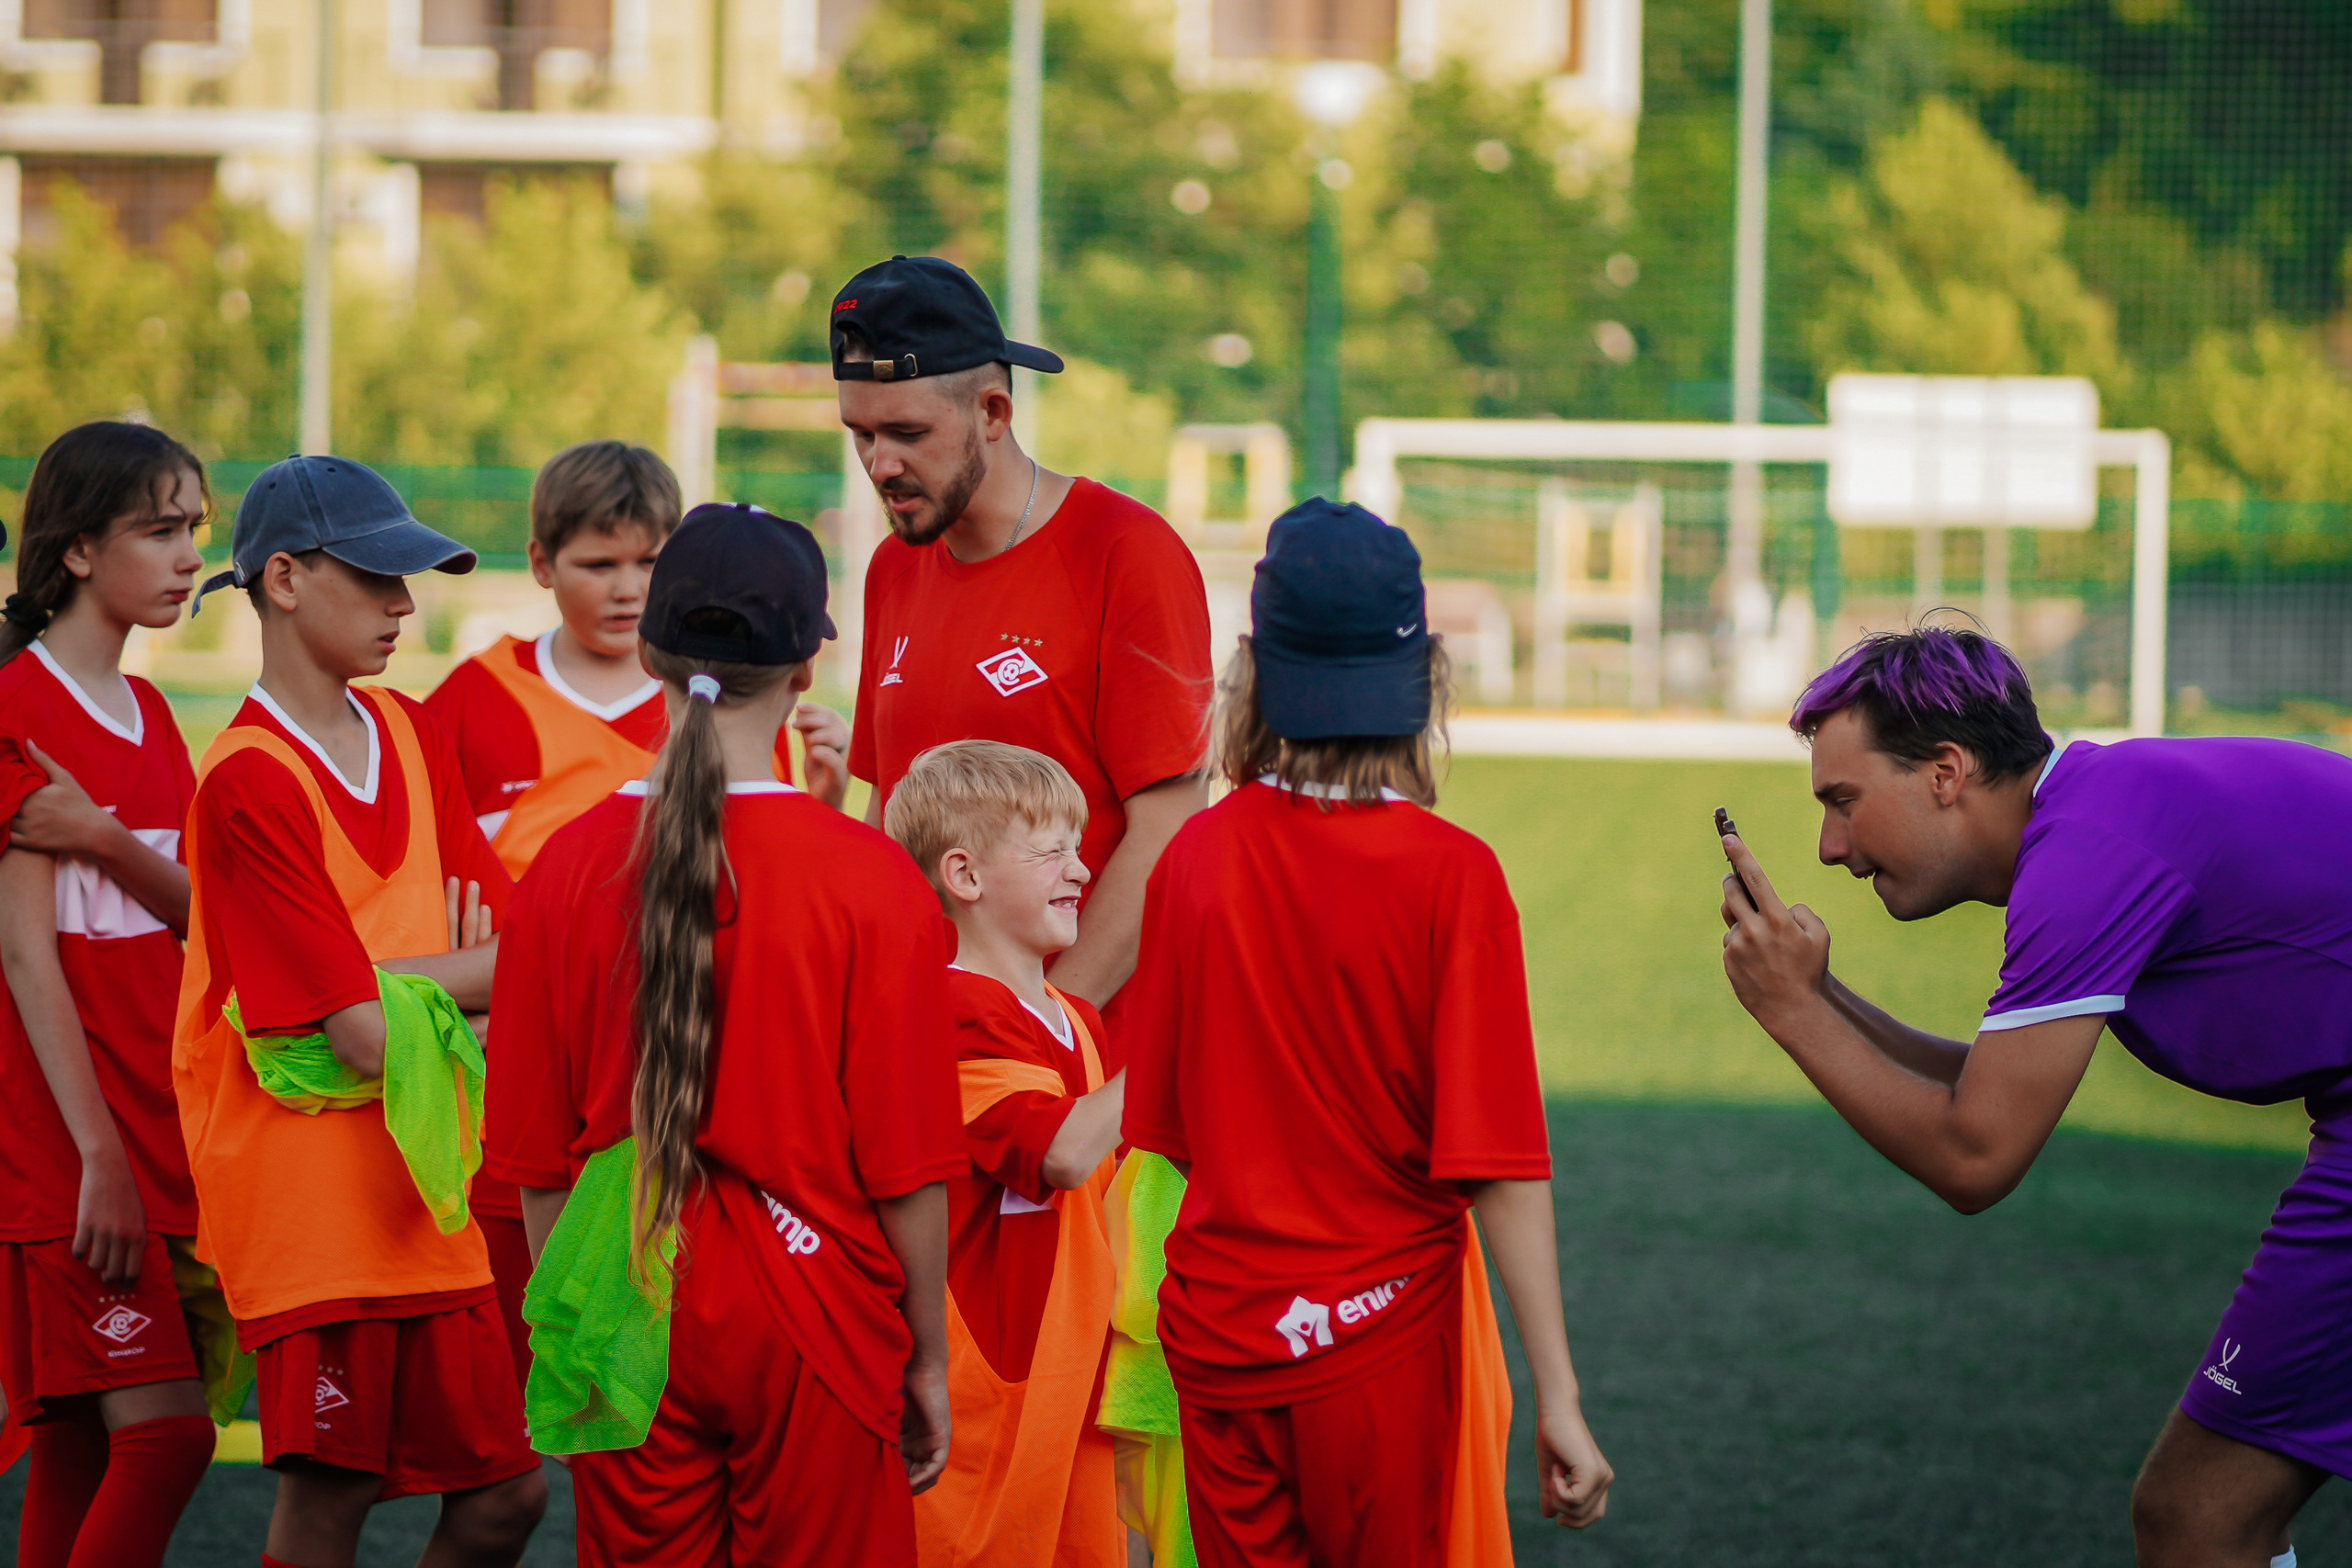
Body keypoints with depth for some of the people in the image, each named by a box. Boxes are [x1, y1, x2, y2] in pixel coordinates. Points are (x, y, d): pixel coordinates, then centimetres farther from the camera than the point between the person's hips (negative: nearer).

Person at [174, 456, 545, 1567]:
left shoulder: (410, 734, 9)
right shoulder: (248, 780, -15)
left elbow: (516, 947, 4)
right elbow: (365, 1033, -19)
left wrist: (409, 982, -14)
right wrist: (468, 974, -3)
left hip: (427, 1181, 7)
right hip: (313, 1193, -7)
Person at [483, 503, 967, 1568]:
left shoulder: (570, 865, -3)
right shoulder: (869, 880, -11)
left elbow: (535, 1159, 4)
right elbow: (906, 1163, -8)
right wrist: (927, 1360, 4)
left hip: (635, 1316, 3)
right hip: (816, 1317, -2)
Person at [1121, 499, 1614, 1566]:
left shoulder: (1195, 856, -2)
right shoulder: (1451, 875, -14)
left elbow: (1163, 1127, 6)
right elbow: (1498, 1162, -16)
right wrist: (1558, 1397, -12)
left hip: (1219, 1343, 3)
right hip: (1387, 1322, -3)